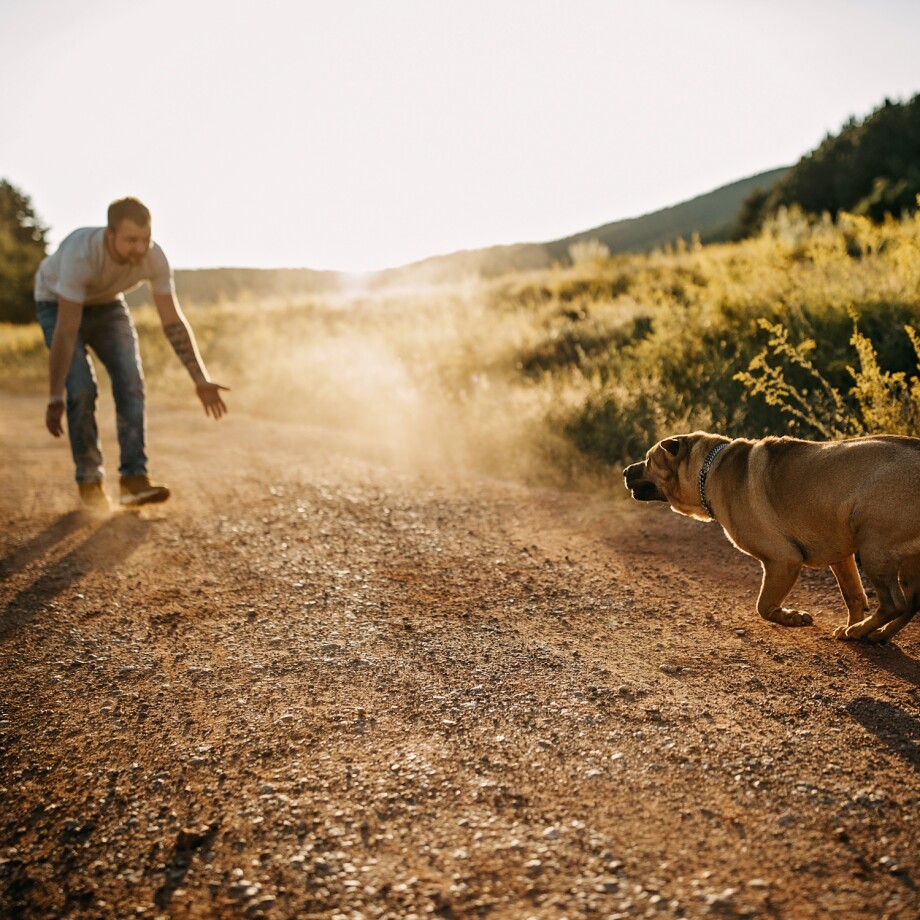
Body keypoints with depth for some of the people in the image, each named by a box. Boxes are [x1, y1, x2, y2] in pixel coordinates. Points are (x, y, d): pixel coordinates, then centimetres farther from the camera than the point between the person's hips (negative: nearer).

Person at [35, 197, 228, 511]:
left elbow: (173, 321, -20)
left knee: (130, 381, -15)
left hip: (106, 304, 4)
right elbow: (66, 332, -41)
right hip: (57, 304, -3)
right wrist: (54, 399, -41)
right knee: (81, 388, -18)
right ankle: (89, 480, -2)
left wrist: (201, 379, -24)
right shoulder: (80, 254, -41)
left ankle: (133, 480, -13)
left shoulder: (154, 258, -29)